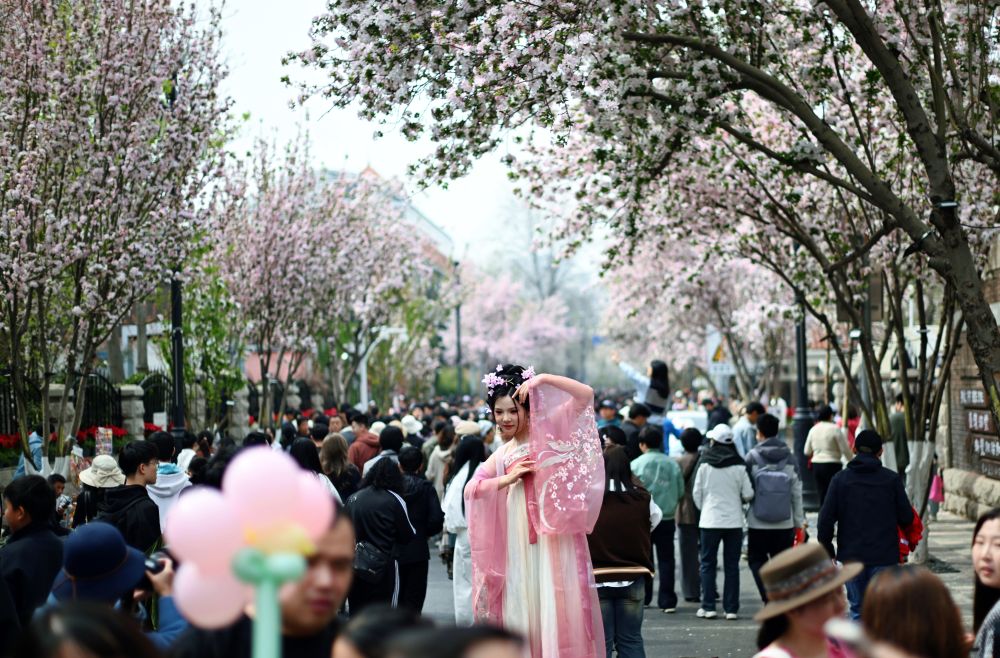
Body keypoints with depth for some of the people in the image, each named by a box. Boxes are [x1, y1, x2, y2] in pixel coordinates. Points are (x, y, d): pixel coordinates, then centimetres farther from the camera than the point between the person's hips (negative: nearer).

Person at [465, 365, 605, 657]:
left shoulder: (549, 430, 4)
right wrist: (508, 479, -4)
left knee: (558, 606, -7)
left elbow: (586, 395, -6)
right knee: (523, 609, 5)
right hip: (518, 540, 5)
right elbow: (471, 489, 8)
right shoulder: (501, 456, 17)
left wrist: (543, 379, -12)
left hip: (554, 531, -5)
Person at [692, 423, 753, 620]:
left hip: (710, 520, -1)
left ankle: (708, 606, 5)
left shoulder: (705, 465, -6)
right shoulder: (739, 466, -5)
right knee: (732, 565, 7)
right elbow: (748, 494, -3)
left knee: (708, 563, 8)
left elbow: (697, 493, 0)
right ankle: (731, 608, 7)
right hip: (734, 521, 1)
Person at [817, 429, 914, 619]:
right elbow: (906, 518, -1)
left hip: (852, 555, 1)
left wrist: (827, 551, 8)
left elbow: (826, 519, -3)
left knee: (858, 609, 10)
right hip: (885, 556, -1)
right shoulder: (891, 479, -1)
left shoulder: (840, 479, 0)